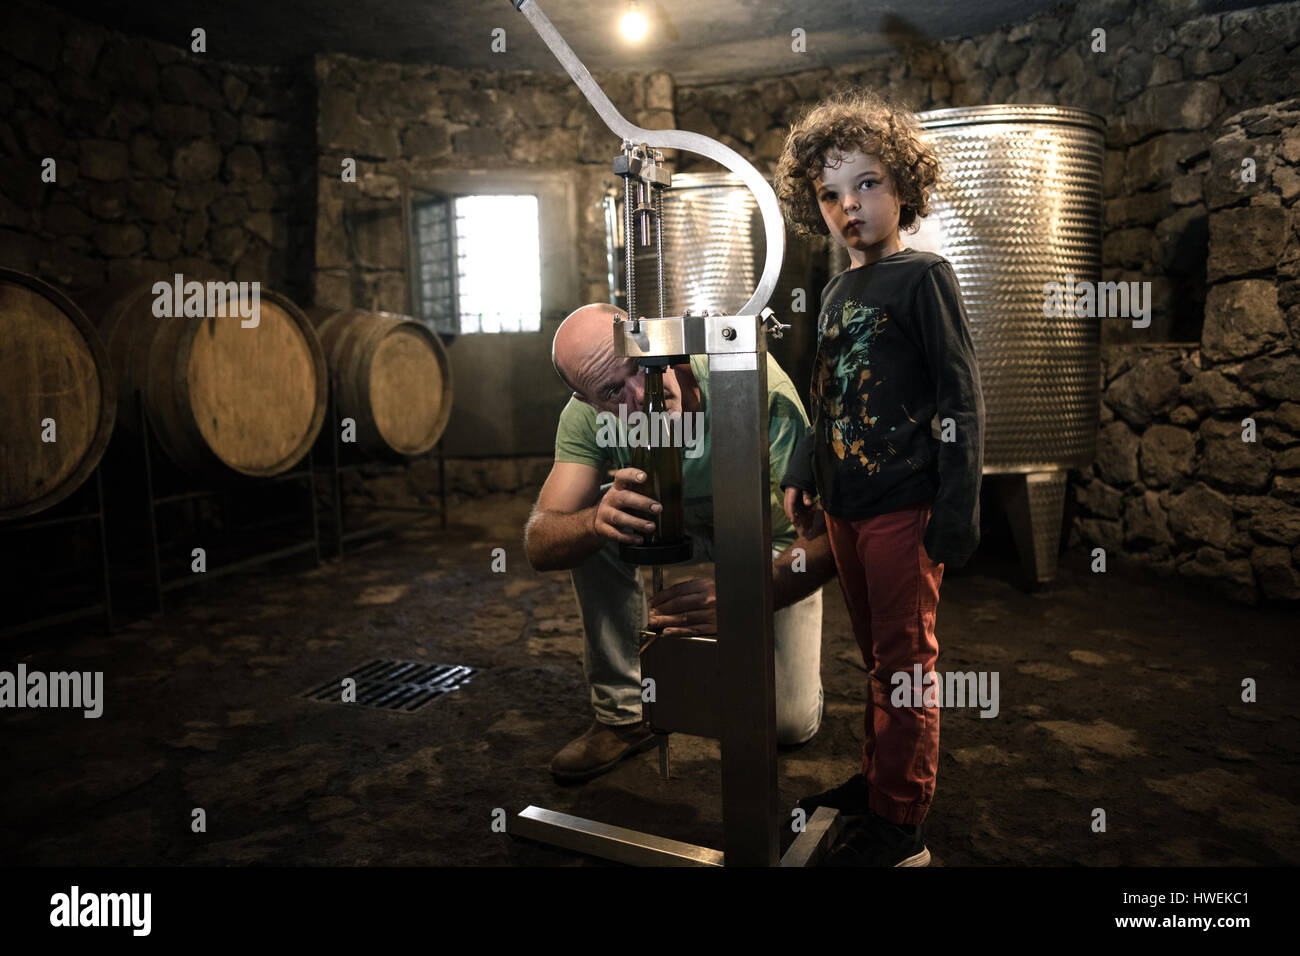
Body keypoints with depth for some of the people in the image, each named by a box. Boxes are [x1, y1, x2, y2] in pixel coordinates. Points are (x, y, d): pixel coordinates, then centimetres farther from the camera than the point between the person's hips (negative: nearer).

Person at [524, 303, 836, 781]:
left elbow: (828, 535, -39)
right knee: (593, 522, -27)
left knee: (789, 724, -13)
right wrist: (597, 521, -51)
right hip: (685, 535, 3)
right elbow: (539, 545, -28)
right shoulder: (589, 416, -24)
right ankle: (624, 713, -9)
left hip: (777, 547, -2)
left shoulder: (758, 387, -36)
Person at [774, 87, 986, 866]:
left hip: (904, 507, -7)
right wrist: (803, 475, 20)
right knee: (876, 654, 17)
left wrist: (958, 509, -16)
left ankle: (900, 825, 14)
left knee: (905, 660, 2)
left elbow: (961, 398, -12)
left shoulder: (923, 277, -8)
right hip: (845, 506, 7)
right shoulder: (838, 291, 14)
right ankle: (880, 779, 33)